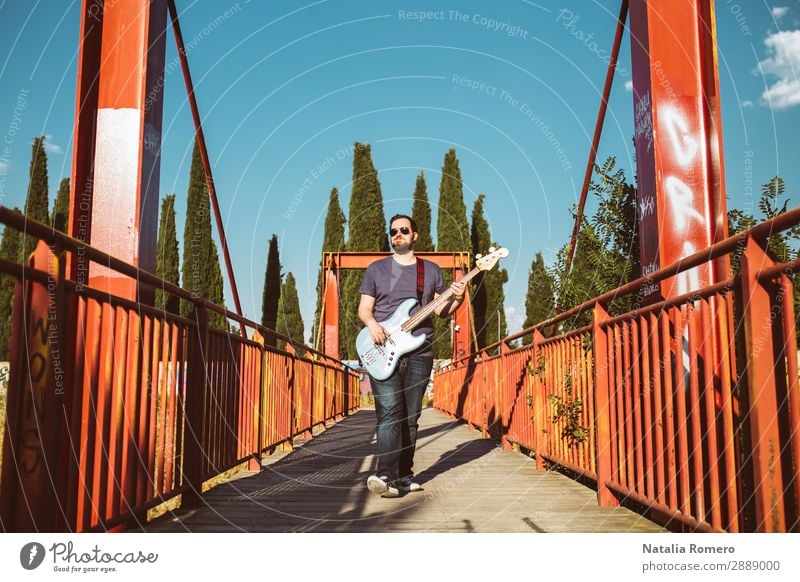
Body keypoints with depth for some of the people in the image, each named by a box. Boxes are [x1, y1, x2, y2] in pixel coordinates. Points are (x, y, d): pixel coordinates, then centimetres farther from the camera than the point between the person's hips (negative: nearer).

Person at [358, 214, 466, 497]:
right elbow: (364, 308, 8)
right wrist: (372, 323, -13)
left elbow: (441, 310, 14)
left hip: (420, 351, 2)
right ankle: (386, 475, -20)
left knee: (410, 417, 5)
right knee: (389, 414, -15)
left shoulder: (432, 270, 14)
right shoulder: (376, 269, 11)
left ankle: (403, 476, 12)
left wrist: (457, 299, -6)